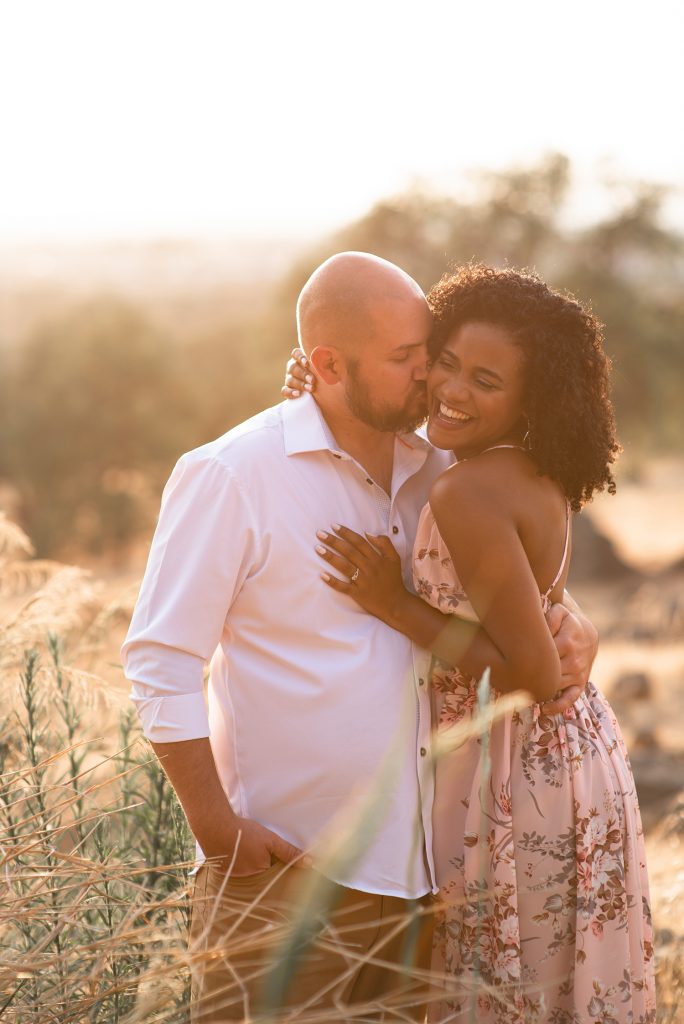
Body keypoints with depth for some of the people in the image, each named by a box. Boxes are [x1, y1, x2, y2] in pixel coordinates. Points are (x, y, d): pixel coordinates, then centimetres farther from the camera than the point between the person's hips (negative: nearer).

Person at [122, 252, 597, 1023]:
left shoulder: (435, 473, 8)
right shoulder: (231, 476, -10)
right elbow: (159, 664, -10)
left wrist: (567, 626, -3)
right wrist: (215, 826, -13)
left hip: (421, 867, 6)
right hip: (284, 873, -6)